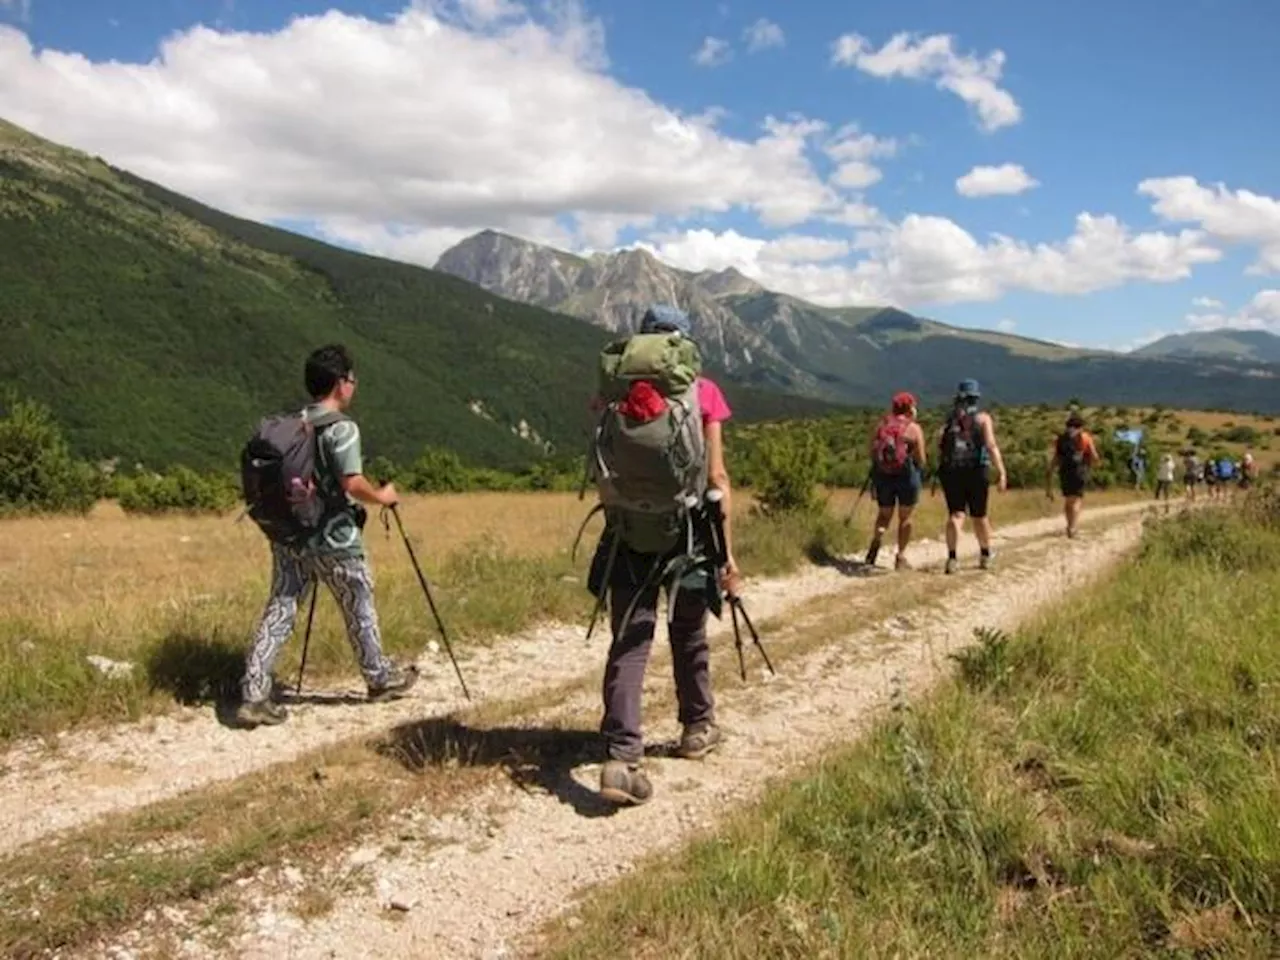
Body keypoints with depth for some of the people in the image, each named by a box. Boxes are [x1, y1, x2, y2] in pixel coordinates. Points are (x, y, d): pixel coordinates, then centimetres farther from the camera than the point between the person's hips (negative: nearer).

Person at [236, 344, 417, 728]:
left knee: (279, 610, 7)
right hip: (332, 540, -6)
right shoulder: (341, 427, -14)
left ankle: (253, 694, 2)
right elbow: (352, 483, -21)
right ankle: (381, 678, 29)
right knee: (359, 609, 12)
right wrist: (381, 497, -4)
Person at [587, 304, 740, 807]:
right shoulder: (703, 392, -3)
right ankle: (697, 727, 35)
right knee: (689, 637, 18)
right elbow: (716, 476, -7)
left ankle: (621, 756, -13)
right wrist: (728, 552, -4)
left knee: (628, 643, -1)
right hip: (688, 530, -1)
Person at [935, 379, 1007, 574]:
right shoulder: (983, 418, -1)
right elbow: (991, 446, -12)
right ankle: (986, 556, 28)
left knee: (955, 515, 0)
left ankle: (952, 558, -18)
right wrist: (1001, 473, -14)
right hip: (977, 472, -1)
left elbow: (940, 447, 5)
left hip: (950, 472, 1)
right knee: (979, 516, 13)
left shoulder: (949, 419, 8)